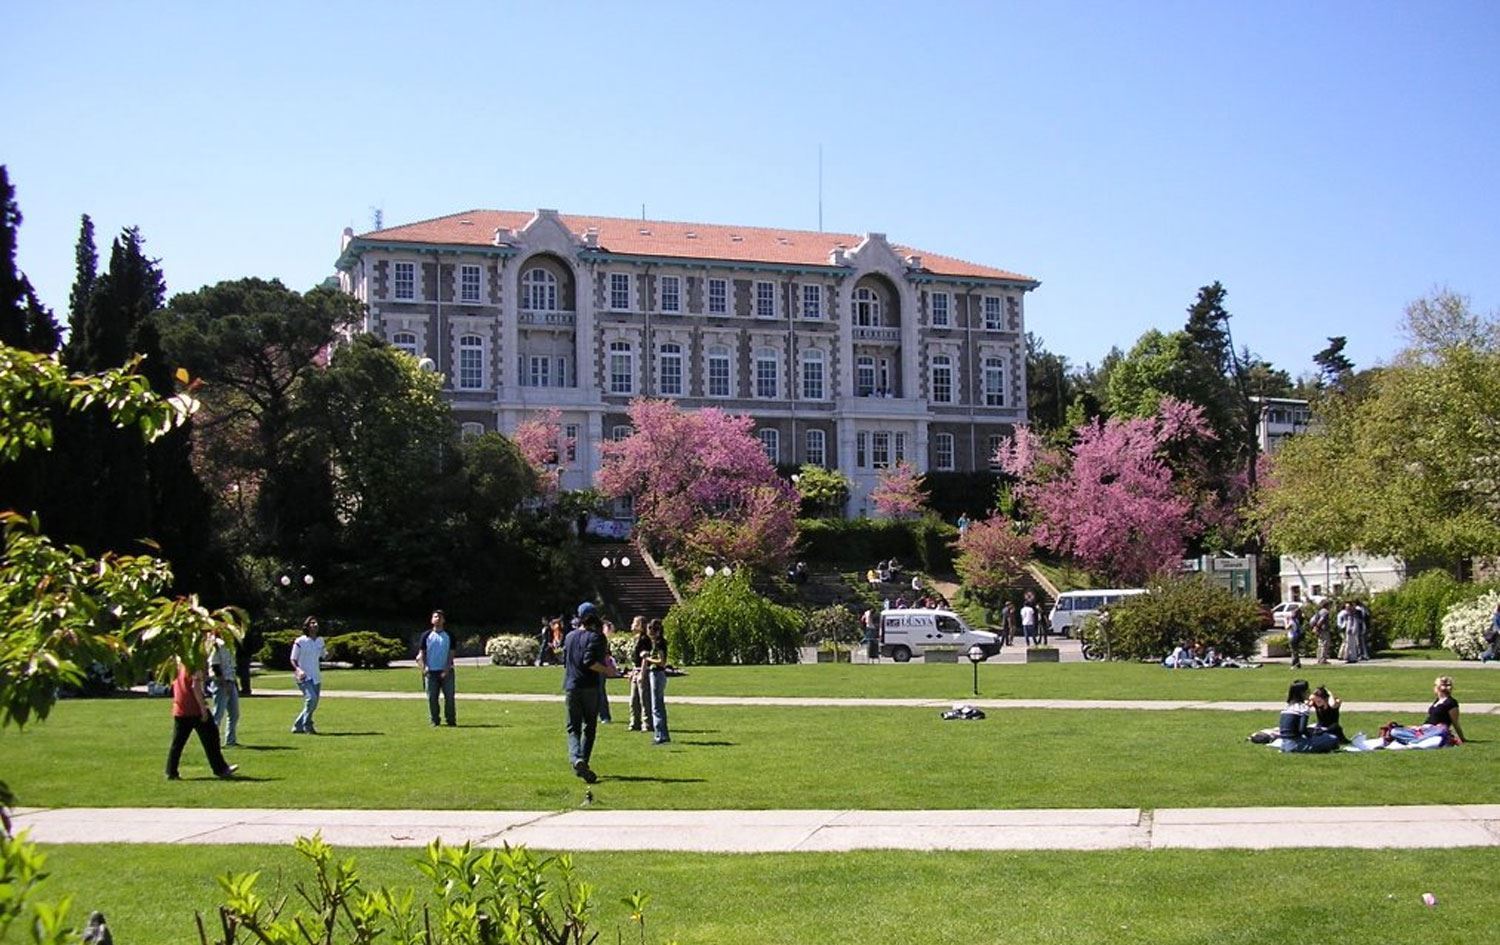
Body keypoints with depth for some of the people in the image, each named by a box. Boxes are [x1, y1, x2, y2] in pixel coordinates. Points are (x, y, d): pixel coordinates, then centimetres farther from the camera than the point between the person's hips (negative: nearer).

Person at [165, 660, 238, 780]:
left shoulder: (178, 665, 11)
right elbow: (195, 686, -21)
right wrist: (203, 707, -20)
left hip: (179, 710, 7)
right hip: (195, 709, -7)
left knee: (177, 742, 9)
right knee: (211, 738, 3)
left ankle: (171, 772, 5)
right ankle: (220, 769, 7)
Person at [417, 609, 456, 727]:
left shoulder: (449, 636, 7)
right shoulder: (426, 636, 8)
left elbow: (451, 654, 3)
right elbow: (421, 653, 6)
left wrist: (447, 670, -9)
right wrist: (423, 667, -10)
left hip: (446, 672, 0)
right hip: (431, 672, 1)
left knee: (449, 697, -4)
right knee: (432, 698, 1)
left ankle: (451, 720, 3)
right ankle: (434, 721, 9)